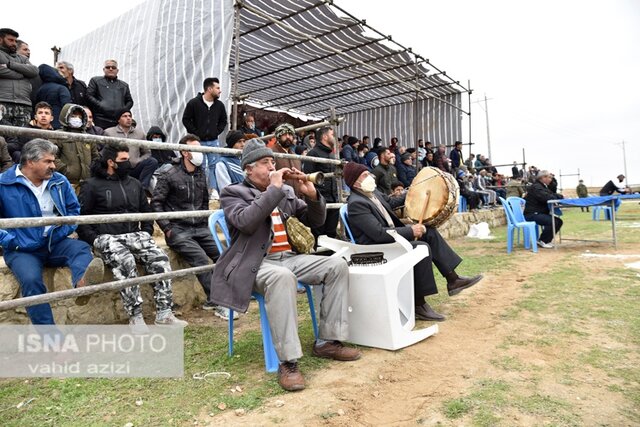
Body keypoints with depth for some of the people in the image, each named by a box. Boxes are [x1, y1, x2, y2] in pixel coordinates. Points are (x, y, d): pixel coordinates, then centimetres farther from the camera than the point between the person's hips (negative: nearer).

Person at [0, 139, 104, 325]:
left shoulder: (59, 181, 6)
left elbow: (74, 208, 17)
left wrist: (64, 231, 1)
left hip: (55, 243, 3)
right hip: (23, 250, -3)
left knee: (81, 247, -27)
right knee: (31, 280, -29)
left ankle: (81, 282, -62)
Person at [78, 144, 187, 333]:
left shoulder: (134, 184, 20)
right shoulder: (92, 186, 4)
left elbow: (146, 212, 28)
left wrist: (146, 234, 12)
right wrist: (95, 240, -11)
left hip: (134, 235, 5)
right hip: (107, 237, -4)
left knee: (160, 259, -22)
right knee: (126, 262, -35)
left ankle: (163, 313, -20)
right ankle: (135, 317, -27)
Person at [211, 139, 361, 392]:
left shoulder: (286, 191, 19)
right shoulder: (233, 193, 4)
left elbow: (315, 221, 18)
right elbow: (245, 222, -18)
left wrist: (312, 195, -1)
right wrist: (273, 189, -15)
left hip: (290, 258, 6)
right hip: (257, 264, -6)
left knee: (337, 265, -11)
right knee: (282, 276, -38)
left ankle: (328, 341, -3)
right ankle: (288, 362, -31)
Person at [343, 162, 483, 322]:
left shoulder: (373, 192, 6)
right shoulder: (356, 204, -23)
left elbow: (391, 202, 28)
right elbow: (379, 233, -28)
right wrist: (410, 231, -23)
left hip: (392, 236, 10)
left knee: (430, 232, 4)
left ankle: (453, 280, 7)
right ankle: (419, 305, -16)